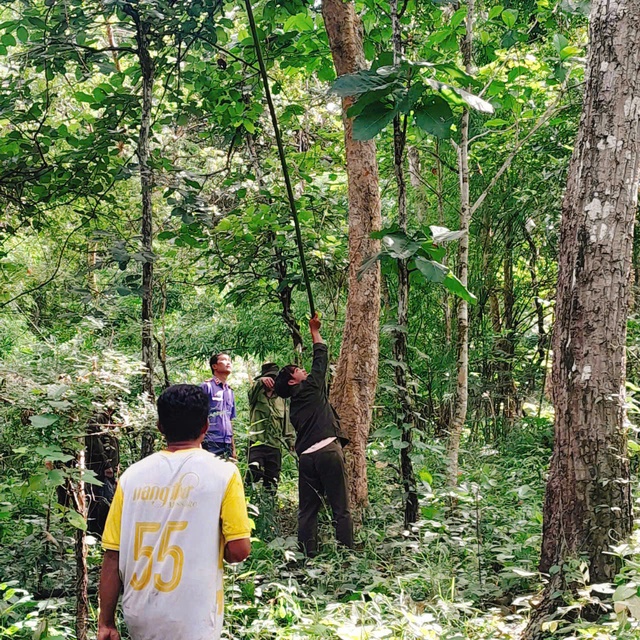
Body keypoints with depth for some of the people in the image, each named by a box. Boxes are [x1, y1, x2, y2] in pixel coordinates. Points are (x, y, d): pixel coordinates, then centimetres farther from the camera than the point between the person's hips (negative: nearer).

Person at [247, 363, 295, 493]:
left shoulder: (281, 401, 18)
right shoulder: (257, 396, 6)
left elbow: (287, 424, 19)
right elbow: (252, 391, -19)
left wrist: (291, 442, 9)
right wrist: (261, 381, -40)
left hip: (275, 446, 4)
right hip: (257, 444, -4)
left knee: (272, 484, 5)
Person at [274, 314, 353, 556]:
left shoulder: (294, 406, 23)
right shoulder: (311, 387, 7)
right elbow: (321, 357, 15)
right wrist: (315, 331, 27)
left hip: (306, 456, 6)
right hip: (328, 450, -6)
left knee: (307, 510, 8)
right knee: (341, 508, -4)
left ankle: (309, 555, 5)